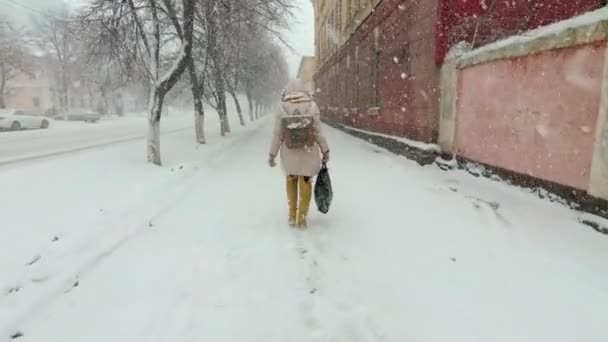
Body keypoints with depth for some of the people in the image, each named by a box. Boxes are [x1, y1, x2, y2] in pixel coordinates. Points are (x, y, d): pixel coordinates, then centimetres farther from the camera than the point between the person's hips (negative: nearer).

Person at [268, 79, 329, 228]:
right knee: (305, 183, 14)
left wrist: (272, 154, 2)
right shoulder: (312, 106, -11)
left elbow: (277, 134, -8)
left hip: (289, 153, 1)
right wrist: (325, 151, 3)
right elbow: (318, 132, -9)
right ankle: (302, 216, 16)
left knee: (291, 181, 20)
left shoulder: (282, 108, -10)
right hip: (308, 152, -1)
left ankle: (292, 215, 25)